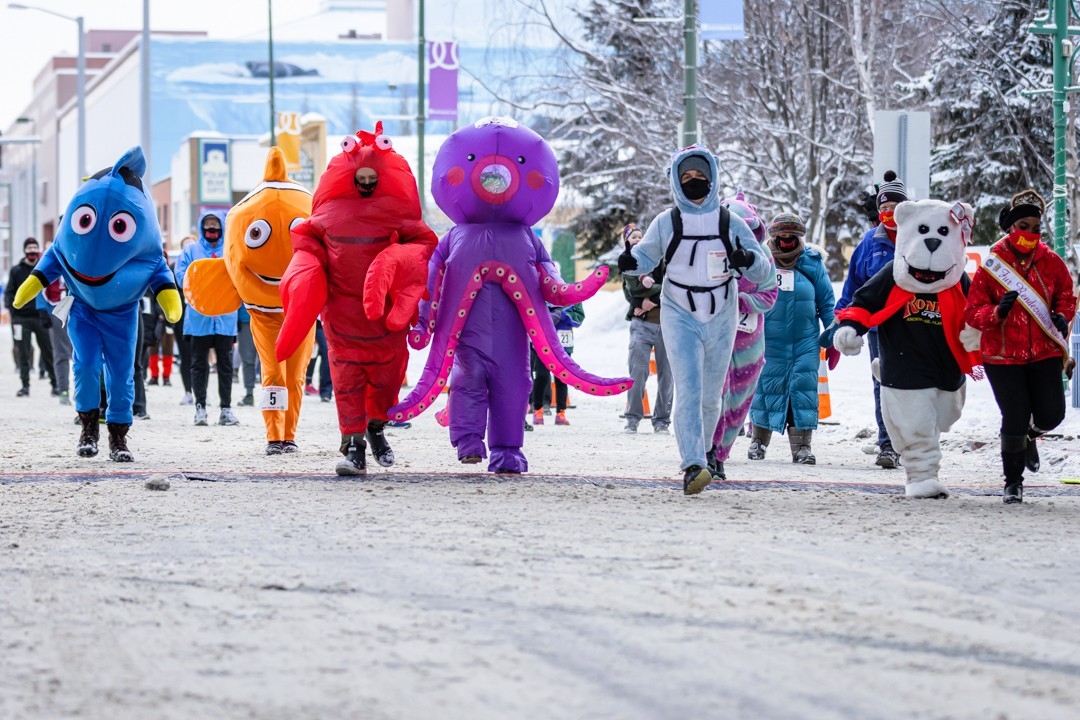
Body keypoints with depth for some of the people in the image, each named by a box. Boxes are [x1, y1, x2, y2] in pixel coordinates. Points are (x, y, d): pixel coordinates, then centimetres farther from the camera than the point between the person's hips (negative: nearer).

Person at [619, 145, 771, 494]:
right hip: (680, 318, -2)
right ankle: (693, 465, -24)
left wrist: (747, 260, -22)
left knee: (711, 396, 11)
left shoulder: (731, 224, 1)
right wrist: (629, 263, -15)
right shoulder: (665, 223, 0)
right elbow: (646, 257, 9)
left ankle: (703, 452, 33)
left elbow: (763, 270, 1)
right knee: (689, 390, -16)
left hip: (720, 321, 2)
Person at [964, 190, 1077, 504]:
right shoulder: (992, 266, -6)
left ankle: (1029, 437, 35)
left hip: (1044, 353, 2)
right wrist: (998, 311, -24)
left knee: (1051, 415, -3)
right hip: (1002, 356, -2)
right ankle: (1013, 482, 15)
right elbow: (972, 312, -4)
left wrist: (1062, 316, -7)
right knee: (1015, 419, -5)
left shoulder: (1051, 262, 0)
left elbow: (1066, 295, 14)